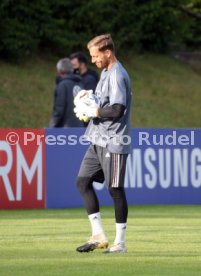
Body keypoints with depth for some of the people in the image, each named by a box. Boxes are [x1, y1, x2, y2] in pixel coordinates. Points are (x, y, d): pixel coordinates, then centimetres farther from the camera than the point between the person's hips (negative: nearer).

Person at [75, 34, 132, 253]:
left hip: (113, 142, -10)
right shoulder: (105, 73, 15)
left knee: (115, 189, -2)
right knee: (83, 181, 7)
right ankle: (98, 235, 10)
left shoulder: (117, 75, -16)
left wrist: (95, 112, -13)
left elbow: (118, 109, -25)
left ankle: (120, 242, 6)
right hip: (98, 141, 10)